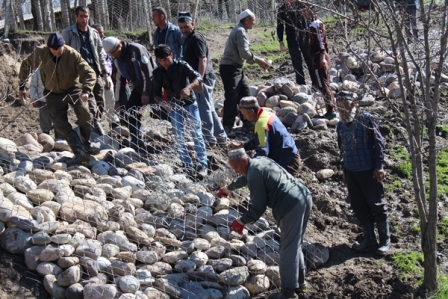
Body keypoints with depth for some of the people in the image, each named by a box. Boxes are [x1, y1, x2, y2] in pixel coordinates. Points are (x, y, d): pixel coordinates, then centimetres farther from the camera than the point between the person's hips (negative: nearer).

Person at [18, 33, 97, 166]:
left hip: (73, 89, -2)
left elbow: (89, 73, -20)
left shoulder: (73, 54, -20)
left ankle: (86, 145, -5)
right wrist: (22, 86, 9)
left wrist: (86, 90, -37)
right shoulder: (40, 53, -14)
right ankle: (80, 153, -11)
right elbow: (26, 66, 4)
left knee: (83, 114, -25)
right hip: (53, 93, 2)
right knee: (60, 125, -9)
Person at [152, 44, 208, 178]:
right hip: (174, 106, 4)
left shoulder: (182, 66, -15)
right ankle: (187, 166, 8)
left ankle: (202, 165, -5)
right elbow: (156, 93, -2)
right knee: (179, 136, 1)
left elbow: (198, 77, -28)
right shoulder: (158, 73, -4)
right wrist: (163, 103, -24)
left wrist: (189, 87, -48)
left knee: (196, 134, -7)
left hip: (190, 104, -4)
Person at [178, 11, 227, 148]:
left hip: (203, 77, -10)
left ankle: (209, 139, -2)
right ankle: (220, 136, 22)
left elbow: (203, 60, -22)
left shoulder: (196, 38, -14)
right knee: (209, 108, 15)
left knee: (204, 109, -7)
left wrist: (199, 79, -27)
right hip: (201, 78, 10)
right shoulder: (188, 38, 16)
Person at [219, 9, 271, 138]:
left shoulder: (240, 30, 19)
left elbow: (243, 53, 19)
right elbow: (244, 53, -21)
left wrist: (258, 61, 10)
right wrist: (258, 60, -9)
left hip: (236, 68, 11)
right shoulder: (240, 31, -13)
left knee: (245, 95, 13)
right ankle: (227, 127, -8)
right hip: (229, 68, -11)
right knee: (232, 98, -11)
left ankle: (247, 123, 20)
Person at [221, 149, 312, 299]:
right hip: (304, 197, 11)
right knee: (295, 245, 22)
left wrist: (241, 221, 2)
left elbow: (258, 207, -10)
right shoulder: (260, 160, 17)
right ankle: (300, 282, 31)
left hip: (292, 207, -11)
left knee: (288, 250, -2)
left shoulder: (255, 174, -13)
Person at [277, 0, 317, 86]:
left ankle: (316, 83, 8)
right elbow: (280, 26, 9)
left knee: (310, 59, 1)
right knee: (297, 62, -2)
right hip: (292, 38, 0)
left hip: (304, 36, 0)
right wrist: (281, 41, 2)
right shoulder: (282, 9, 4)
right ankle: (301, 84, 5)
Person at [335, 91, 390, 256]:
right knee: (359, 207, 10)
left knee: (377, 205, 3)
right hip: (351, 172, 6)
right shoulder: (340, 125, 6)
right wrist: (344, 170, 18)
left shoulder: (365, 119, -11)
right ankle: (369, 240, 21)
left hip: (369, 171, -6)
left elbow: (379, 142, -10)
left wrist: (379, 166, -14)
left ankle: (385, 240, 15)